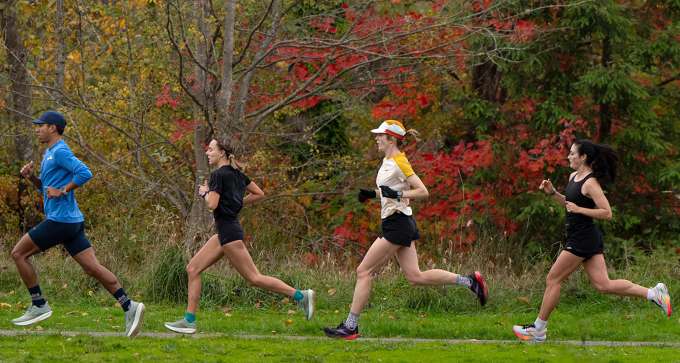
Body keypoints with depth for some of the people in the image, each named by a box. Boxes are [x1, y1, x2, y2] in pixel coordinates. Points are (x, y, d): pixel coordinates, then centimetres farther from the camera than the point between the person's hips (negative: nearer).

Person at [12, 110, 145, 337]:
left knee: (19, 254, 0)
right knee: (91, 267, 2)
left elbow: (84, 173, -24)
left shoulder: (60, 152, -11)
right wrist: (31, 177, 11)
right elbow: (47, 188, 28)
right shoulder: (49, 153, 20)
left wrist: (62, 191, -18)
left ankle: (39, 306, 2)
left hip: (60, 220, -10)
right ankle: (129, 307, -7)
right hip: (71, 222, 10)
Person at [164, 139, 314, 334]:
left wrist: (205, 192, -3)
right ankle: (189, 321, 6)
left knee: (254, 277, -8)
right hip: (225, 232, 10)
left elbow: (212, 204, -22)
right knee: (193, 269, 8)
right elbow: (259, 194, 17)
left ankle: (301, 296, -6)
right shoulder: (236, 173, 12)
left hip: (229, 233, -10)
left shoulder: (218, 175, -14)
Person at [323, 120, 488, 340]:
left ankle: (350, 327, -5)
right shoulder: (388, 161, 15)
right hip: (396, 224, 10)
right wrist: (372, 194, 13)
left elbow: (423, 191, -16)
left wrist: (397, 194, -26)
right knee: (415, 276, 8)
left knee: (364, 272, -8)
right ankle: (470, 281, 12)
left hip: (397, 224, -10)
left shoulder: (399, 162, -13)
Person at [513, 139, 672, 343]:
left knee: (553, 280, 0)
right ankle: (653, 293, 4)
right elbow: (570, 203, 27)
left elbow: (607, 213, -19)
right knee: (603, 285, 6)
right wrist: (552, 193, 12)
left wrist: (579, 209, -22)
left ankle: (538, 329, 8)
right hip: (588, 239, 10)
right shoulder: (574, 177, 11)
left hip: (582, 240, -10)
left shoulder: (590, 183, -17)